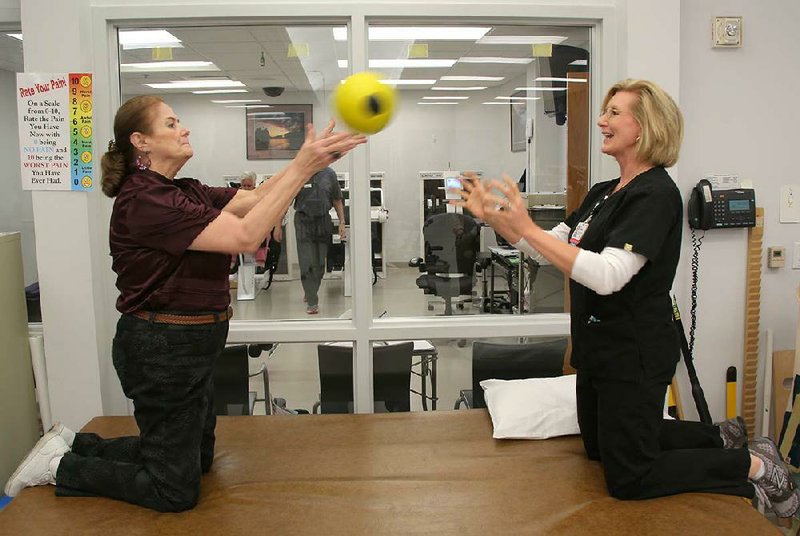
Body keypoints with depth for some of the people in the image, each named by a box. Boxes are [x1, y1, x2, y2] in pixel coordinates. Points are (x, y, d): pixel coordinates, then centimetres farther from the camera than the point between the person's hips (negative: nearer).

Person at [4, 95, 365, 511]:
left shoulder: (184, 192, 8)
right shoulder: (145, 199, -22)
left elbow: (254, 198, -1)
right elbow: (245, 236, -30)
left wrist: (309, 161, -13)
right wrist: (301, 168, -30)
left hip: (186, 347, 10)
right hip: (163, 350, -10)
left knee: (198, 457, 27)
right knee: (176, 490, 5)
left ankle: (76, 445, 32)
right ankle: (61, 467, 19)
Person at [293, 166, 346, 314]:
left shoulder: (329, 174, 4)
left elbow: (337, 201, 9)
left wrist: (342, 223, 4)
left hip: (323, 222, 3)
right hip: (304, 222, -3)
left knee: (320, 263, 9)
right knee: (307, 263, -7)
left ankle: (310, 293, 30)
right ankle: (312, 302, -2)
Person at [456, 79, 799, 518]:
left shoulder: (656, 194, -20)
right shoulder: (602, 193, 8)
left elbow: (607, 276, -32)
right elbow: (549, 248, 11)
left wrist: (527, 228, -33)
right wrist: (493, 216, -1)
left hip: (635, 353, -9)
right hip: (599, 347, 9)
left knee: (629, 480, 1)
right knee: (599, 447, 24)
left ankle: (755, 466, 17)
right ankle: (719, 438, 34)